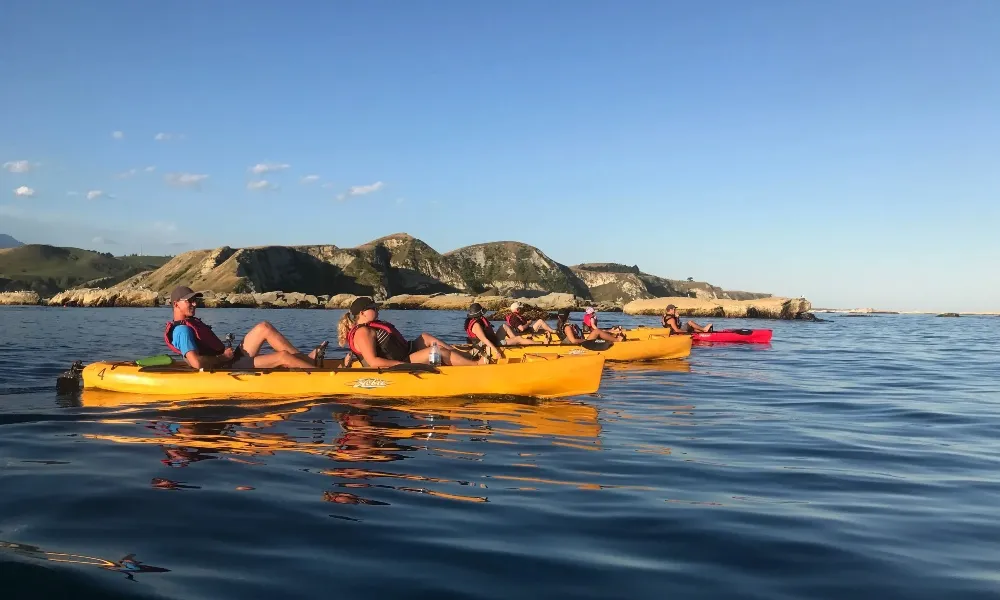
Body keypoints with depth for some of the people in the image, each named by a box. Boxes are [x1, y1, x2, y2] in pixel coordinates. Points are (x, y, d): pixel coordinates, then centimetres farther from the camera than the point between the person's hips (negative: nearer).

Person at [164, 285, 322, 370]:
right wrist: (223, 358, -15)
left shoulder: (192, 322, 18)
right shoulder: (182, 330, -15)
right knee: (282, 356, -18)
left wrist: (227, 353, 8)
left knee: (264, 327, 0)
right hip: (228, 368, -10)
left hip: (231, 359, 10)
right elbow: (197, 363, -29)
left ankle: (307, 359, -3)